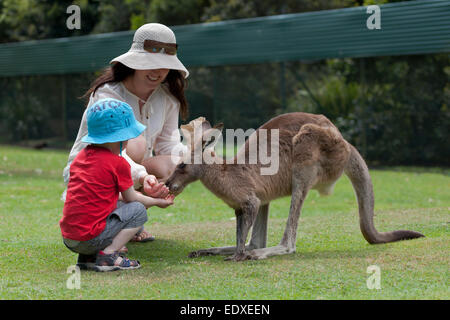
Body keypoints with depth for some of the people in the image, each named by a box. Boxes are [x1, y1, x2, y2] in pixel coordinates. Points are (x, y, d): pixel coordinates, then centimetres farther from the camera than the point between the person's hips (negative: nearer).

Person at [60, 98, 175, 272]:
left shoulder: (81, 155, 13)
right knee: (138, 210, 3)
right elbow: (131, 198, 4)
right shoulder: (118, 163, -9)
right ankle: (108, 255, -7)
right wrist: (158, 202, 22)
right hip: (90, 238, -8)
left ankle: (86, 257, 14)